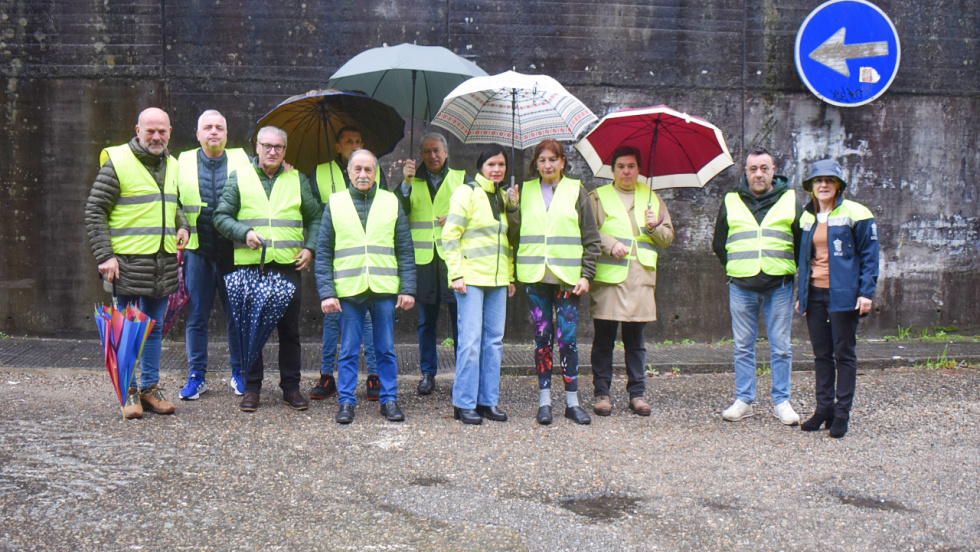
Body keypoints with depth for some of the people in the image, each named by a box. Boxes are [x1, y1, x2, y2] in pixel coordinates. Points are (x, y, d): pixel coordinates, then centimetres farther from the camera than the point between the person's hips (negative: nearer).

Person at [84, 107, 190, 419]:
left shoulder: (171, 165, 13)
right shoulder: (117, 162, -6)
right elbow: (94, 211, -6)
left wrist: (183, 227, 6)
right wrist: (104, 255, -13)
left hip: (163, 262, 6)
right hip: (127, 261, -6)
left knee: (155, 328, 13)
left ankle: (150, 387, 23)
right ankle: (128, 391, 12)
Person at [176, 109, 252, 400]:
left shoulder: (243, 161, 5)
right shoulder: (182, 163, 9)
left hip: (233, 251, -1)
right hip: (197, 250, 1)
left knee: (237, 315, 6)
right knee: (196, 316, 6)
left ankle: (239, 373, 19)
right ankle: (196, 376, 16)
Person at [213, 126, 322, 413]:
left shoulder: (297, 180, 13)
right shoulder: (239, 178, 7)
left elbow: (315, 217, 16)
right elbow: (221, 216, 5)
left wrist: (309, 247, 2)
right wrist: (244, 233, -12)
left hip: (288, 265, 1)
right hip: (250, 265, -1)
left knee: (289, 329, 5)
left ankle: (291, 387, 15)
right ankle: (251, 387, 14)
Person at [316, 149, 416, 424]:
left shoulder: (391, 202, 8)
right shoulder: (335, 203, 6)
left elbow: (405, 250, 8)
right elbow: (323, 253, 4)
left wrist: (407, 288, 0)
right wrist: (326, 292, -5)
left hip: (384, 290, 1)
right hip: (348, 290, 0)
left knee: (386, 350, 8)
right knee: (348, 351, 6)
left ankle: (389, 399, 18)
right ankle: (346, 402, 16)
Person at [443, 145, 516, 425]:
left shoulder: (502, 196, 17)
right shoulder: (467, 192, -5)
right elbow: (450, 236, -9)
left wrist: (510, 276, 16)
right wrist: (456, 273, -15)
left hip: (497, 279, 7)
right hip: (471, 277, -7)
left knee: (494, 340, 7)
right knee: (471, 340, -7)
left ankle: (488, 401, 15)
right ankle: (464, 404, 1)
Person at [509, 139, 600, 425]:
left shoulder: (576, 191, 6)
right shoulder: (525, 191, 11)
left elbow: (591, 238, 5)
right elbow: (514, 231, 10)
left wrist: (586, 274, -3)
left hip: (568, 275, -1)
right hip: (535, 275, 2)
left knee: (567, 338, -2)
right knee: (542, 338, 3)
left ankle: (572, 401, 9)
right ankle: (544, 400, 12)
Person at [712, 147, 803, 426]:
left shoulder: (790, 201, 5)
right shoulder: (731, 202, 8)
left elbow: (803, 243, 13)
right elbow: (719, 244, 16)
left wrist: (787, 270, 8)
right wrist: (736, 269, 10)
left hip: (779, 286, -1)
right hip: (741, 287, 1)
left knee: (780, 347, 3)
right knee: (743, 347, 6)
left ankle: (781, 401, 13)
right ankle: (744, 401, 14)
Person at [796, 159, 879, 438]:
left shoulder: (855, 214, -4)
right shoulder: (807, 217, 13)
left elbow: (870, 255, -4)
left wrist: (866, 292, -12)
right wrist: (801, 294, 15)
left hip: (844, 294, -5)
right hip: (815, 294, 5)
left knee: (844, 354, 1)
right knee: (821, 354, 10)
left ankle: (841, 413, 8)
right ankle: (824, 408, 18)